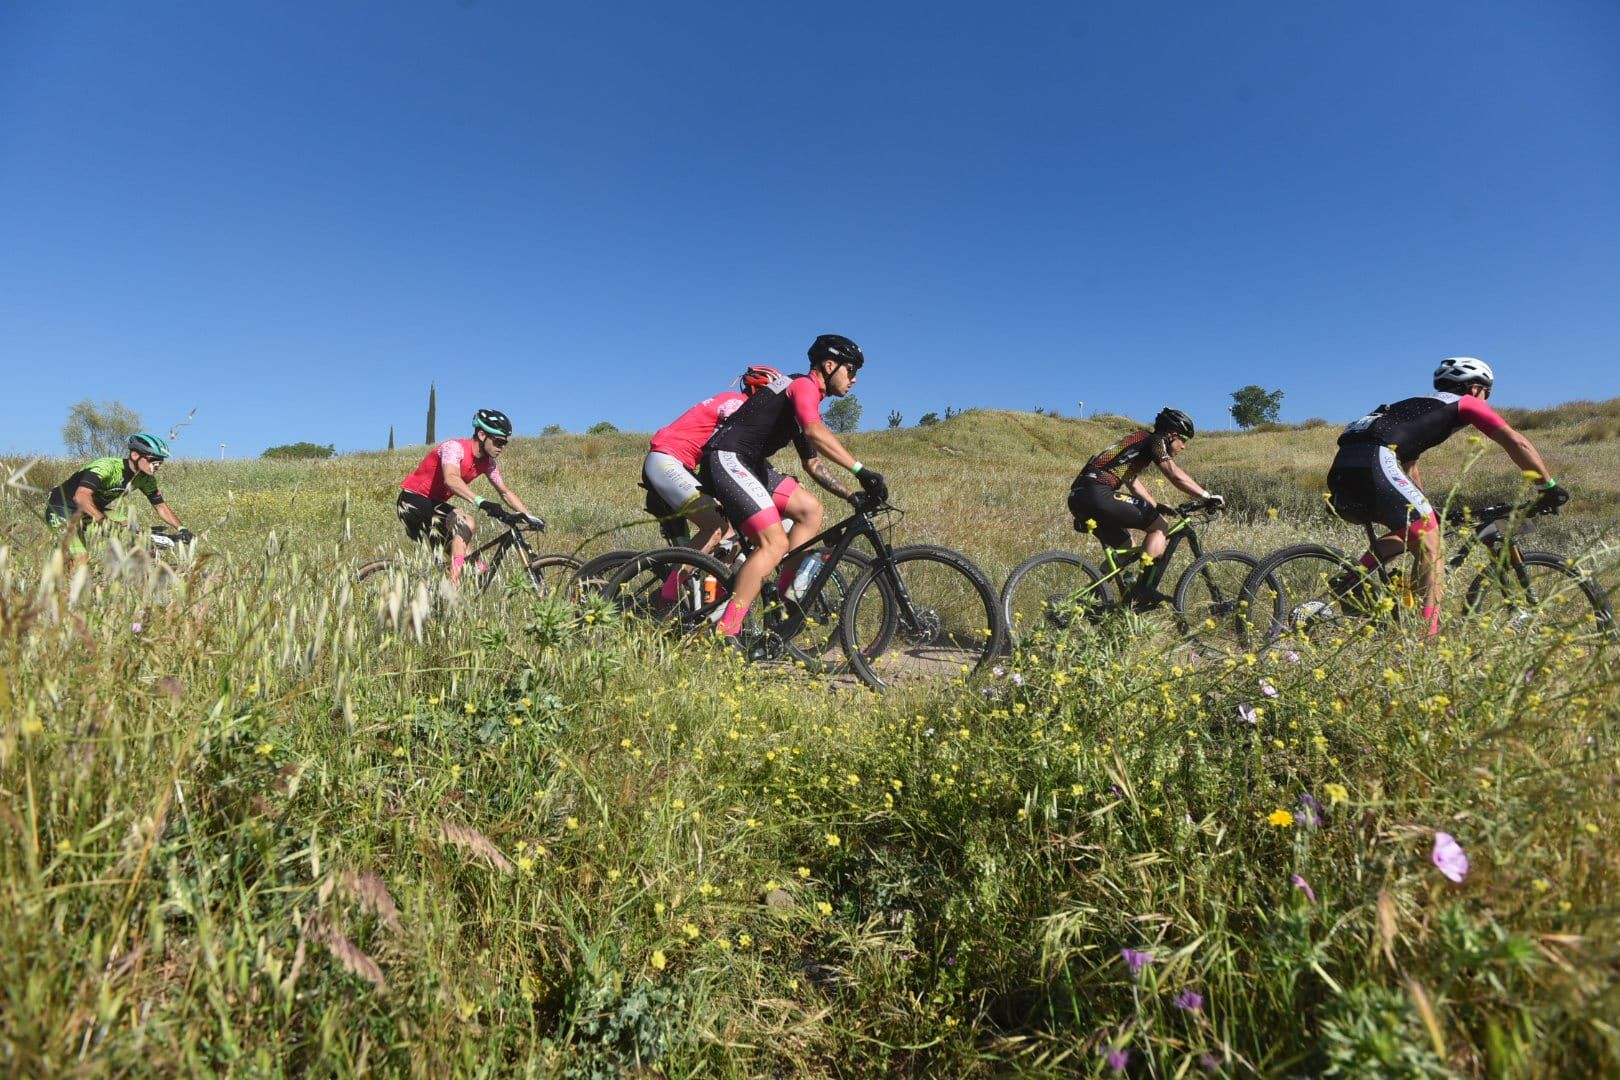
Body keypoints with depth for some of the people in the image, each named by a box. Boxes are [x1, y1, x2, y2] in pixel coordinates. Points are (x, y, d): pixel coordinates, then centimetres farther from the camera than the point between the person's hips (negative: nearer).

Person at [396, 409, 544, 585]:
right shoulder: (455, 447, -24)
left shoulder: (488, 462, -2)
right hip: (413, 501, -8)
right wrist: (481, 502, -56)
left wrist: (530, 517, -5)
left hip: (435, 504, 9)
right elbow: (451, 479, -44)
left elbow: (505, 492, 6)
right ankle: (455, 583, -29)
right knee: (464, 521, -27)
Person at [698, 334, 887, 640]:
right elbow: (816, 432, -29)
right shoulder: (804, 385, -8)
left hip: (748, 464, 10)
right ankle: (725, 633, -16)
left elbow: (813, 463, 25)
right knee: (774, 543, -18)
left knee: (810, 509, 4)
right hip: (727, 459, -10)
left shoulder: (809, 400, 23)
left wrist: (849, 495, 15)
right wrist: (861, 471, -32)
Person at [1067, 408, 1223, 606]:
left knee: (1126, 548, 23)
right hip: (1098, 494, -10)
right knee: (1160, 527, -2)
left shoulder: (1140, 443, 30)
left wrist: (1159, 508, 33)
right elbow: (1176, 475, -9)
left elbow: (1133, 481, 35)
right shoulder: (1155, 441, 3)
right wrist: (1207, 496, -7)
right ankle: (1143, 589, -8)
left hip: (1079, 499, 10)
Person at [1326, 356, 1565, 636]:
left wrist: (1428, 510, 47)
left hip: (1341, 469, 7)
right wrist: (1550, 487, 20)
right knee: (1430, 543, 2)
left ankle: (1348, 580, 5)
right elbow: (1517, 443, 13)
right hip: (1375, 462, -7)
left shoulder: (1417, 406, 39)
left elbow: (1409, 466, 43)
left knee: (1412, 531, 25)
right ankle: (1428, 634, -8)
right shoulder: (1465, 403, 19)